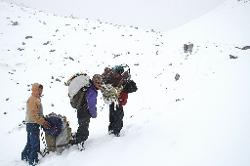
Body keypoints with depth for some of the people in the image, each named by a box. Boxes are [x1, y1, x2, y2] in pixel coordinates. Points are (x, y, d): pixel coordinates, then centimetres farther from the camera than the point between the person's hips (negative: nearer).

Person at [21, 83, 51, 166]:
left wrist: (43, 120, 10)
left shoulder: (36, 99, 15)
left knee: (30, 142, 20)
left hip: (34, 124, 10)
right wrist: (43, 122, -24)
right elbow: (33, 114, -24)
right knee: (35, 143, -4)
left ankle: (25, 156, 33)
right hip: (32, 124, -10)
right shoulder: (32, 99, -16)